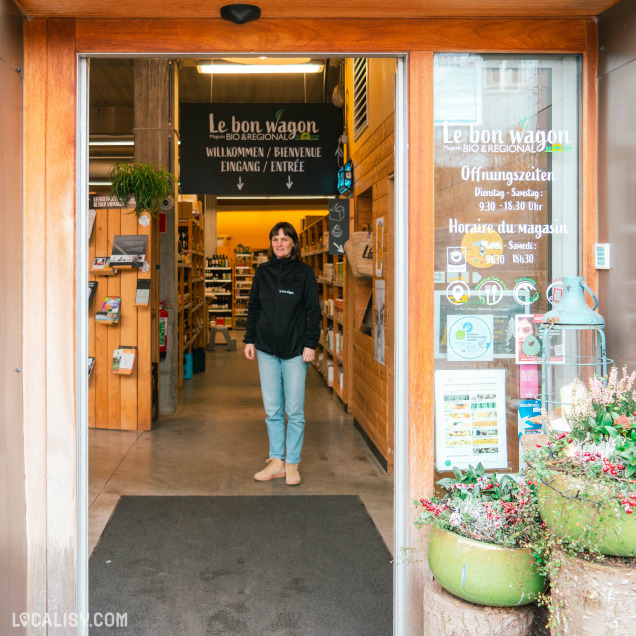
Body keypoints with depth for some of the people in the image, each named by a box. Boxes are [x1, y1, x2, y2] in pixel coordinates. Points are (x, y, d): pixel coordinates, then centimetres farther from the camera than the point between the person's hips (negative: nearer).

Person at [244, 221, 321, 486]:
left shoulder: (304, 272, -2)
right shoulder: (263, 272, 8)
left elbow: (313, 311, -2)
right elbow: (253, 307, 13)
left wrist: (310, 344, -8)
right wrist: (249, 340, 8)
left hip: (295, 350, -3)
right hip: (266, 349, 3)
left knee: (295, 411, 2)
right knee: (272, 410, 8)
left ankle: (292, 464, 13)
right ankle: (276, 462, 17)